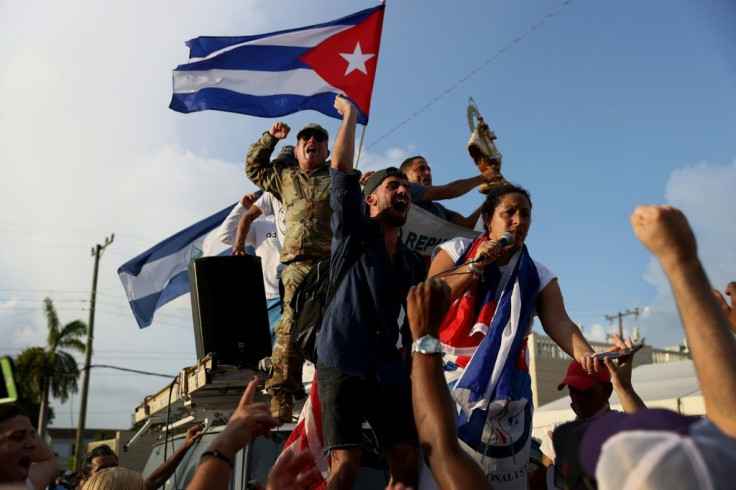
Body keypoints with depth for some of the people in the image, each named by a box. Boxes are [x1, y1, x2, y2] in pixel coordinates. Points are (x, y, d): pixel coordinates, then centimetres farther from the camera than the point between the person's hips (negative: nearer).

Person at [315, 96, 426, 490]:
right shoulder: (355, 233, 5)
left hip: (389, 369, 5)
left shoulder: (413, 263, 20)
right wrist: (350, 114, -3)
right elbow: (341, 171, -6)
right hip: (342, 362, -5)